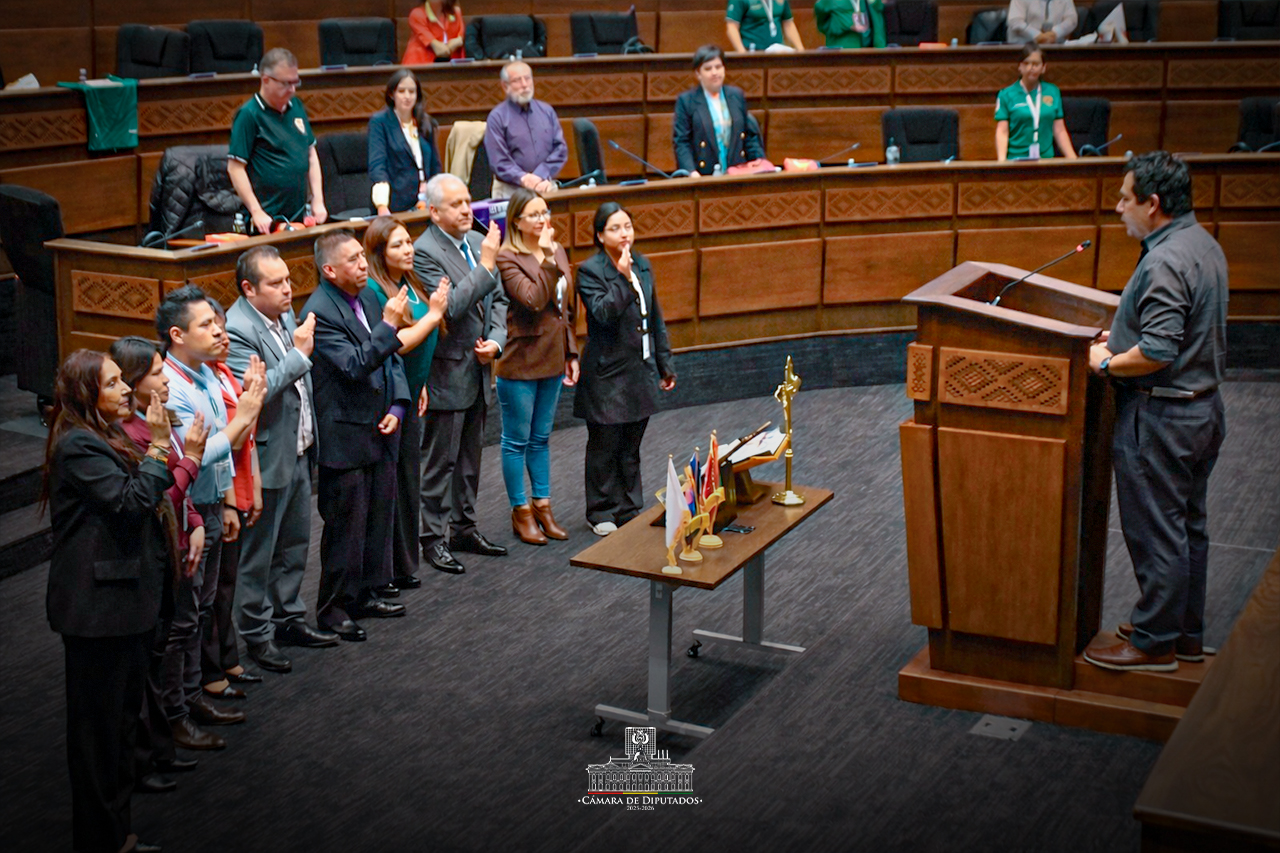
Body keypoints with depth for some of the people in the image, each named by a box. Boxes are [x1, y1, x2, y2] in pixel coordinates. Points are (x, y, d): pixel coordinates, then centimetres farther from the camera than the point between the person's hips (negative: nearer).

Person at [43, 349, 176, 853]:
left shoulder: (107, 438, 15)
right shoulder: (78, 446, -16)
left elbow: (144, 503, 17)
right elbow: (131, 501, -23)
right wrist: (159, 447, -17)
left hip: (125, 598, 10)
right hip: (98, 607, -10)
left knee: (121, 720, 17)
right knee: (99, 726, 0)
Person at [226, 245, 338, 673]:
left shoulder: (284, 313, 6)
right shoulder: (237, 330, -22)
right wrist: (299, 354, -24)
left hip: (298, 451, 9)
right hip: (267, 458, -9)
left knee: (295, 541, 20)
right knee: (259, 551, 5)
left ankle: (289, 617, 34)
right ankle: (256, 633, 17)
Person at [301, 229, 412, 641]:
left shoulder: (368, 296, 7)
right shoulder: (319, 312, -18)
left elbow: (392, 357, 13)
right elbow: (355, 366, -26)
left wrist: (397, 406, 1)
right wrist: (389, 325, -27)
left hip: (380, 428, 8)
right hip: (345, 437, -8)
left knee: (378, 516, 16)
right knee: (346, 525, 1)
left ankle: (364, 595, 31)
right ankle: (334, 608, 15)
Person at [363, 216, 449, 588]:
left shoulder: (409, 283, 10)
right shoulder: (373, 290, -17)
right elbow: (394, 345, -22)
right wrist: (434, 313, -17)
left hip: (407, 397, 9)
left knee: (407, 483, 14)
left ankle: (403, 567, 26)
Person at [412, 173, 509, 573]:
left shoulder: (478, 242, 7)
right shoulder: (424, 251, -16)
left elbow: (498, 300, 12)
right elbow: (450, 307, -26)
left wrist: (495, 341, -4)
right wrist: (486, 265, -25)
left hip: (478, 371, 8)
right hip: (447, 373, -7)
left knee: (470, 457, 17)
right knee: (440, 461, 2)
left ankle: (464, 526, 29)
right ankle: (434, 536, 13)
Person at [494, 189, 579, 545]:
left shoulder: (557, 252, 9)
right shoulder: (508, 258, -13)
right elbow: (533, 300, -25)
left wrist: (571, 353, 13)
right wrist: (546, 259, -27)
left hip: (552, 361, 7)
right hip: (520, 363, -7)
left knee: (541, 438, 17)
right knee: (517, 441, 5)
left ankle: (542, 505, 26)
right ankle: (520, 511, 16)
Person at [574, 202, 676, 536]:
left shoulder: (642, 264, 9)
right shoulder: (589, 271, -10)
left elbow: (655, 318, 15)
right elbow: (604, 313, -23)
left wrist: (664, 362, 17)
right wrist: (623, 279, -30)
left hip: (639, 371, 6)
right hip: (607, 374, -6)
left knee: (630, 448, 13)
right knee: (604, 447, 3)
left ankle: (628, 509, 22)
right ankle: (601, 512, 15)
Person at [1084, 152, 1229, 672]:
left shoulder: (1164, 263, -23)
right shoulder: (1204, 245, 9)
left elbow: (1158, 353, -29)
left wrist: (1106, 363, -14)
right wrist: (1123, 337, 14)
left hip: (1160, 417, -10)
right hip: (1203, 408, 10)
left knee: (1155, 532, 1)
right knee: (1189, 527, 18)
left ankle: (1154, 643, 12)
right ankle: (1187, 634, 29)